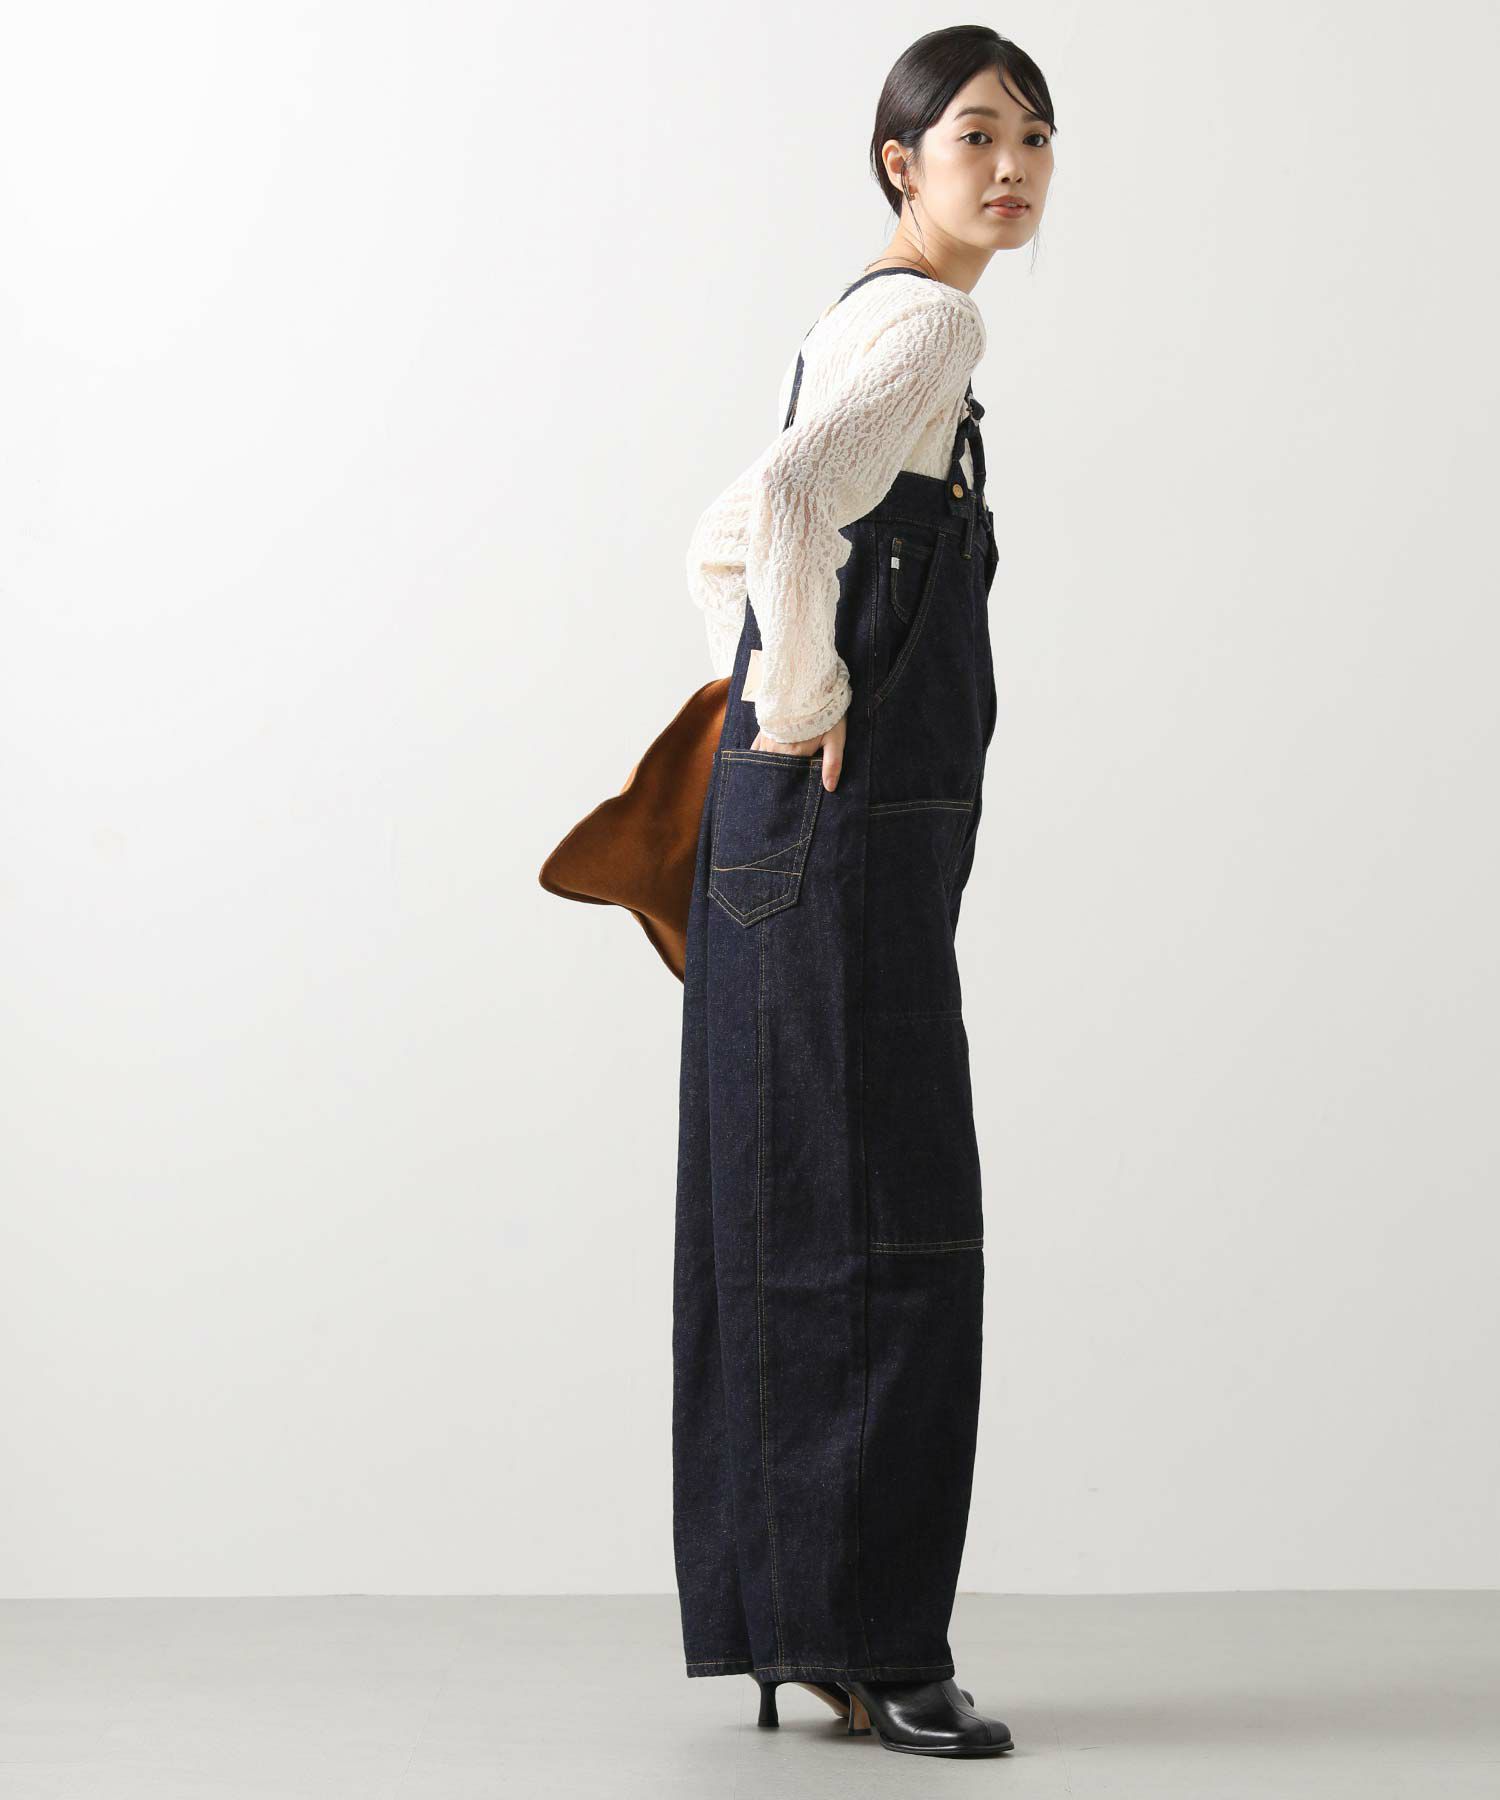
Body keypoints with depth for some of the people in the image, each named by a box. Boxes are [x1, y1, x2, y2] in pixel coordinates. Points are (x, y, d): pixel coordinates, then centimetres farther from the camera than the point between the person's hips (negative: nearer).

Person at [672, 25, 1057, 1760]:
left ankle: (794, 1625, 18)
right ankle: (865, 1636, -1)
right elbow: (781, 497, -28)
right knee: (878, 1221, -7)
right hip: (845, 834, -10)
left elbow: (723, 545, 29)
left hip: (808, 830, 10)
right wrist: (805, 707, -19)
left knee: (794, 1225, 10)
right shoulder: (925, 320, -10)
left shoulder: (861, 321, 20)